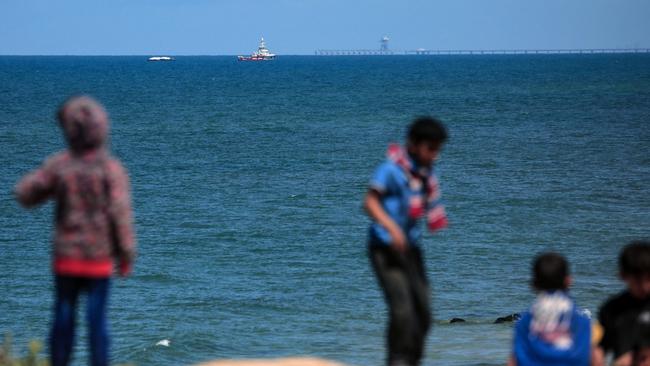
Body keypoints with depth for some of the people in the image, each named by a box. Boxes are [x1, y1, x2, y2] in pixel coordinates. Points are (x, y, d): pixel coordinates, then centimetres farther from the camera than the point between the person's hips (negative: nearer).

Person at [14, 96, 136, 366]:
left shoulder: (58, 165, -6)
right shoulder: (111, 168, -11)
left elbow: (24, 194, 2)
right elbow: (120, 214, -14)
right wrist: (126, 255, -6)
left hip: (66, 257, 2)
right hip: (99, 259, -1)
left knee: (63, 319, 11)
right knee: (97, 320, 3)